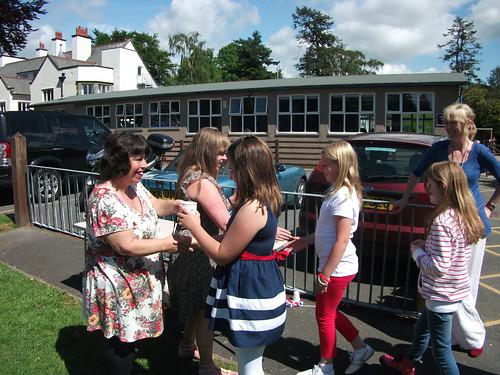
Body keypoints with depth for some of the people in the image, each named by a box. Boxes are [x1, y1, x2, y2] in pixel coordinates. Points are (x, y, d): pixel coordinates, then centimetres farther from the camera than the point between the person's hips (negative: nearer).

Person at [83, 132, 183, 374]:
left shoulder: (134, 185, -1)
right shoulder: (105, 200, -27)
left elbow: (154, 205, 14)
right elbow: (127, 246, -28)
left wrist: (174, 206, -6)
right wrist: (168, 243, -22)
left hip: (140, 279, 8)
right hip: (118, 286, -8)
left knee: (131, 336, 23)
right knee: (121, 343, 10)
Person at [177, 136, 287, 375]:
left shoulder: (252, 209, -26)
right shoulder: (265, 200, 5)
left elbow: (222, 255, -17)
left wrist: (194, 226, -7)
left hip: (249, 288, -10)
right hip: (260, 281, 10)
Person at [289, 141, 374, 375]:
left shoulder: (342, 197, -22)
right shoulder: (341, 192, 7)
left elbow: (342, 240, -24)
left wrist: (325, 274, -20)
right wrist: (305, 241, 17)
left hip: (337, 268, -9)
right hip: (339, 266, 9)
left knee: (324, 315, 9)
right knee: (330, 312, 22)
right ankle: (360, 349, 37)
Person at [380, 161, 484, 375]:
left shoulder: (442, 221, -27)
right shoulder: (465, 216, 2)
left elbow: (438, 267, -27)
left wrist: (417, 252, -12)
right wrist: (427, 246, 4)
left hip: (442, 295, -10)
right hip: (456, 290, 10)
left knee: (441, 349, 5)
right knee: (422, 328, 28)